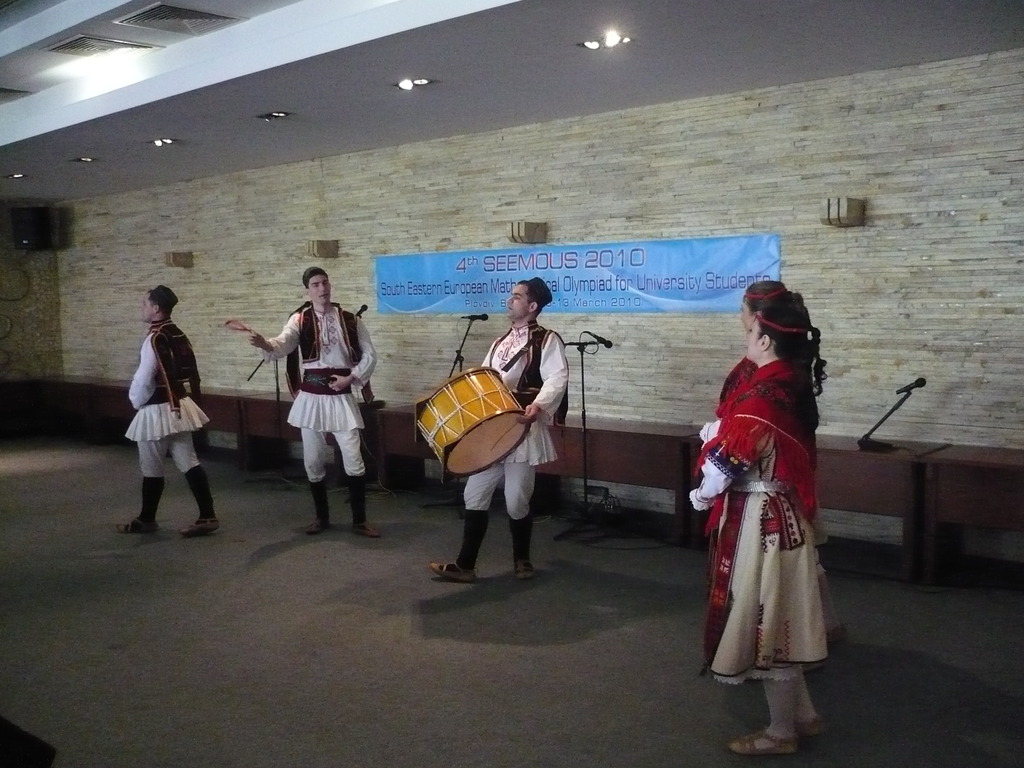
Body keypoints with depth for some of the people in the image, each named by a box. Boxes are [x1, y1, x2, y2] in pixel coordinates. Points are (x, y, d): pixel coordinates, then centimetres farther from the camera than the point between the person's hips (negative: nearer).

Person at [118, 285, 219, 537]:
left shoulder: (155, 338, -19)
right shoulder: (178, 335, 7)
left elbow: (144, 379, -18)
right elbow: (190, 371, 13)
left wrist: (136, 401, 0)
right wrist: (182, 395, 19)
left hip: (158, 410, -8)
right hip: (179, 405, 8)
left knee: (151, 468, 7)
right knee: (188, 462, 7)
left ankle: (146, 520, 21)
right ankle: (207, 516, 4)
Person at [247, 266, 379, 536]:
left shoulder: (350, 320, 3)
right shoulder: (300, 319, -1)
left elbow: (370, 355, 7)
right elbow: (283, 344, -20)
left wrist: (351, 378, -8)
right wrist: (264, 344, -42)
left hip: (341, 396, 0)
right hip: (311, 397, 0)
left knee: (354, 459, -5)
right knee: (313, 460, 7)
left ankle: (359, 520, 6)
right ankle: (321, 517, 23)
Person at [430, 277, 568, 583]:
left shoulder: (547, 339, -5)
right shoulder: (500, 343, 19)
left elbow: (557, 378, -19)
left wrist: (538, 406, -35)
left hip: (524, 431, -7)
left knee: (516, 501, 0)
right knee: (475, 495, 5)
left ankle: (522, 559, 24)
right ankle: (465, 565, 12)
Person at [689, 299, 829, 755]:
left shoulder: (761, 396, -22)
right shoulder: (794, 385, 6)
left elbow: (726, 460, -19)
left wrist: (702, 495, 0)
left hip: (758, 520, -9)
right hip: (783, 513, 9)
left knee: (763, 617, 4)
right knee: (777, 618, 20)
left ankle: (780, 731, 18)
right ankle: (803, 714, 33)